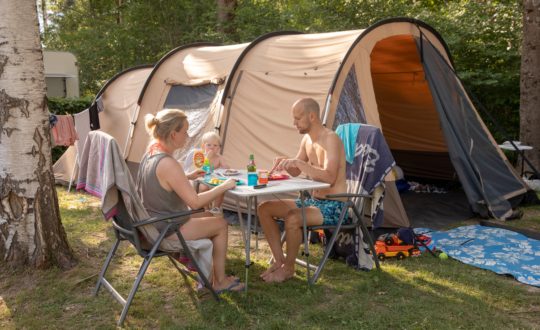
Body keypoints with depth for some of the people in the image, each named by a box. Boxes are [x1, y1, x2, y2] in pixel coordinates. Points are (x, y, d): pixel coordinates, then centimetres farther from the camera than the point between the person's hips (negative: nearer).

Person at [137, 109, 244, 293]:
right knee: (221, 224, 4)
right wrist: (224, 187, -16)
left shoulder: (150, 153, 1)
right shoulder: (167, 163, -28)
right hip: (165, 230, -9)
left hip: (151, 223, 9)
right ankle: (219, 281, 16)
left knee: (208, 216, 23)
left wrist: (188, 177, 15)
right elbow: (195, 202, -26)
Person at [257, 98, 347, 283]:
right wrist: (286, 164, -4)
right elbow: (296, 172, 17)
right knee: (264, 209, 0)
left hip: (332, 207, -9)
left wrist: (299, 163, -33)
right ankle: (279, 260, 5)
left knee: (292, 219, -33)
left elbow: (329, 177, -31)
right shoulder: (307, 139, 9)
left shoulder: (331, 139, -18)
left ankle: (288, 268, -8)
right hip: (313, 201, 9)